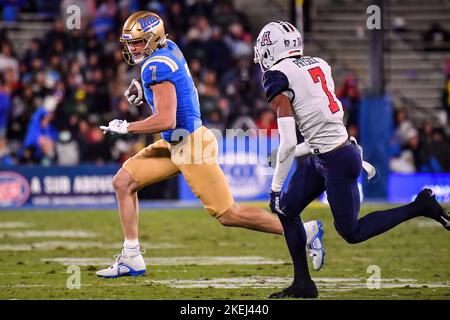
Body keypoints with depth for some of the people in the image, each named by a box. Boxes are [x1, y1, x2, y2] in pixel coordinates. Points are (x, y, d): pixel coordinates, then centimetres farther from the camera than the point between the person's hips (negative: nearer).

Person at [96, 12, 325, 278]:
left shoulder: (157, 67, -21)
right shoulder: (168, 47, 6)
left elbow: (165, 121, -27)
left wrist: (126, 128, -15)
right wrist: (142, 89, 11)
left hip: (190, 145, -10)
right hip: (175, 144, 10)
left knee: (228, 215, -4)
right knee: (123, 182, 7)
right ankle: (131, 259, 9)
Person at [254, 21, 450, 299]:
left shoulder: (278, 78, -15)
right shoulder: (318, 65, 9)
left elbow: (288, 143, -19)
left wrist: (276, 185, -9)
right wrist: (299, 150, 22)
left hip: (336, 161, -9)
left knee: (351, 232, 4)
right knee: (287, 210, 14)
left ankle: (420, 206, 6)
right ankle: (303, 284, 20)